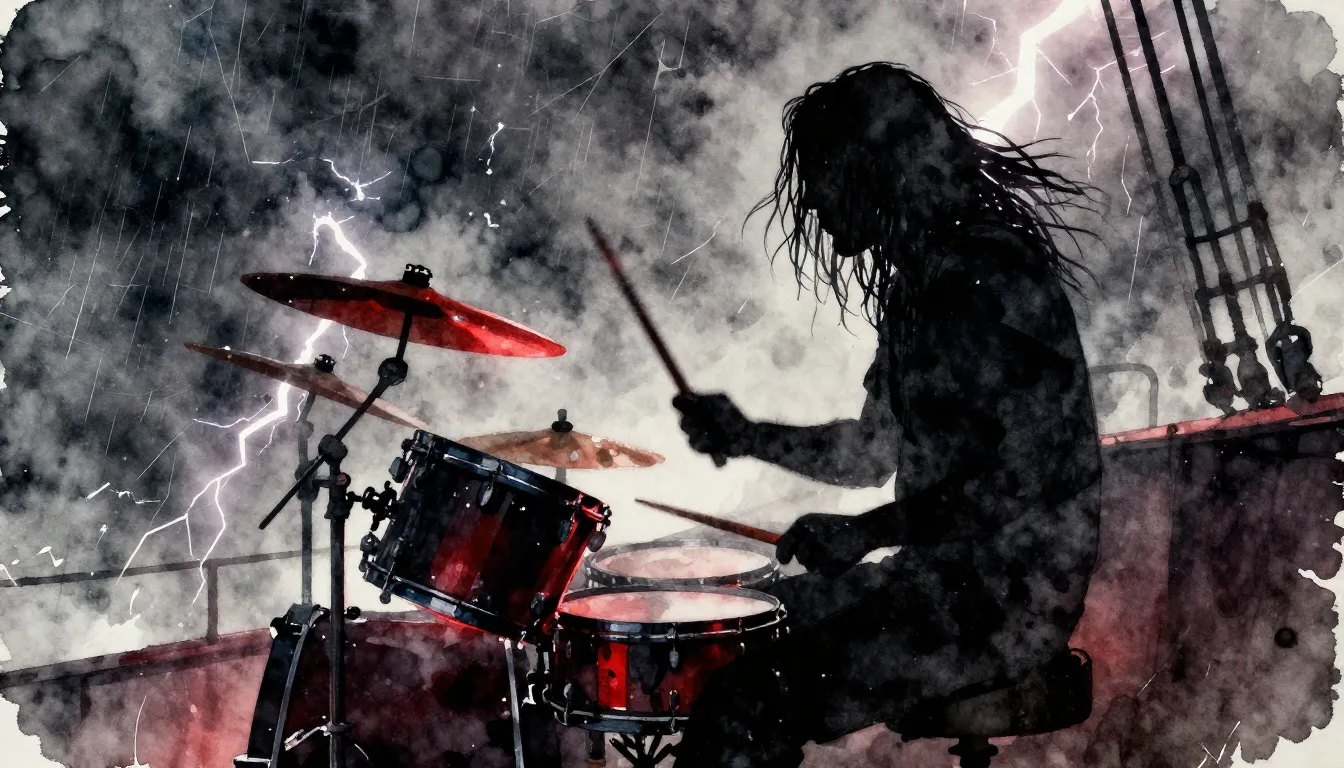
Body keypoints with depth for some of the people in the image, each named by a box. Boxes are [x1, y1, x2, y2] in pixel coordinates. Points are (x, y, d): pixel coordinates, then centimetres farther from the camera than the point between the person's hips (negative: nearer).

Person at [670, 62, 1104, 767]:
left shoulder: (990, 277, -18)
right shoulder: (923, 279, 11)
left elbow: (1029, 481, -23)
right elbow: (877, 450, 18)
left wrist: (862, 533, -18)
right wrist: (745, 437, 15)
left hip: (1013, 602, -10)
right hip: (950, 575, 10)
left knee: (748, 704, -21)